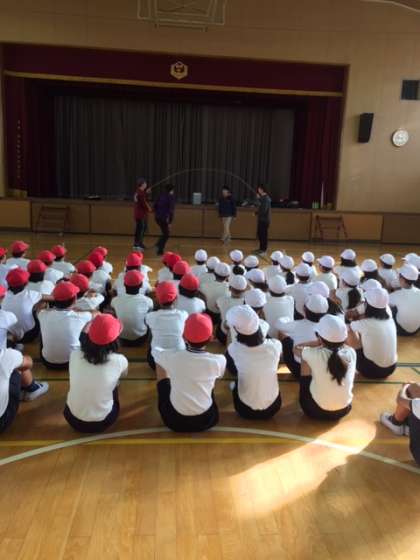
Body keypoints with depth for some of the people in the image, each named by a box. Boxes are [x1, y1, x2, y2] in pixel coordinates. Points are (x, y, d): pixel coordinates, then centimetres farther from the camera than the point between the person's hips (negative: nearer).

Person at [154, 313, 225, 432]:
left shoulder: (171, 356, -19)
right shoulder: (219, 361, -18)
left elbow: (155, 351, 7)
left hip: (174, 420, 0)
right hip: (206, 420, 1)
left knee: (160, 363, 17)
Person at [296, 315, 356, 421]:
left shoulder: (314, 355, -23)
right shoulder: (351, 353, -16)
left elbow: (297, 348, 1)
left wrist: (318, 343, 2)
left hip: (316, 411, -3)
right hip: (344, 410, 3)